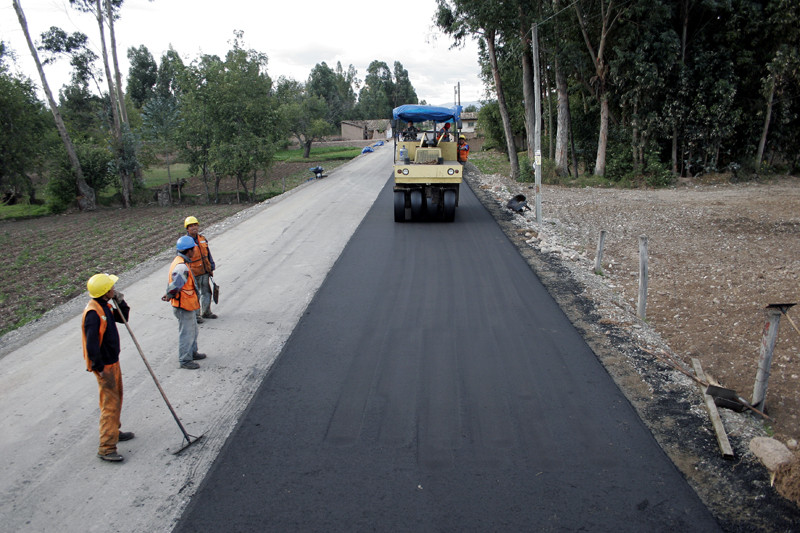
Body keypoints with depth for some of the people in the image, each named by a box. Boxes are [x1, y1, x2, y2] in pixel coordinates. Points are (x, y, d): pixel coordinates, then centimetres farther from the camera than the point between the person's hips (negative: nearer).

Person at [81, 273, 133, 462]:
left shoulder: (104, 306, 5)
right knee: (110, 404, -7)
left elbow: (122, 318, 19)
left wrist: (121, 303, 1)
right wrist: (100, 368, -21)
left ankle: (114, 431, 40)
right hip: (104, 365, -10)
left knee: (116, 399, 23)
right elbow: (91, 345, -26)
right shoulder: (93, 312, -25)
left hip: (112, 361, 10)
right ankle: (106, 448, -1)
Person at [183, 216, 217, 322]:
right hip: (194, 274, -6)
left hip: (205, 272, 6)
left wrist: (211, 267, 14)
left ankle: (206, 312, 32)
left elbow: (208, 254, 14)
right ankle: (196, 315, 18)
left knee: (206, 293, 15)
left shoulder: (202, 239, 6)